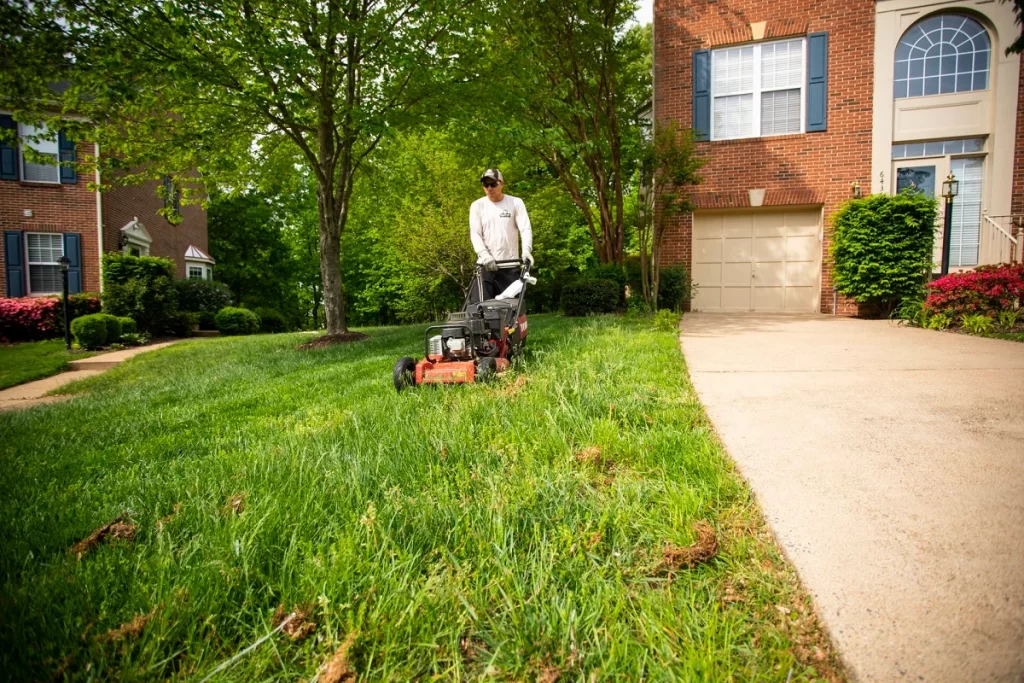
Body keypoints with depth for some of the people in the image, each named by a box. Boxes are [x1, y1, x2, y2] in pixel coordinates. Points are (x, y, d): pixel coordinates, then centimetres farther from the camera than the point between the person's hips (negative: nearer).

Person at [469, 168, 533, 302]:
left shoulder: (516, 203, 2)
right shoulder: (477, 206, 6)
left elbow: (526, 229, -5)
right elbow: (475, 234, -2)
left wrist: (526, 251, -24)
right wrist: (485, 255, -19)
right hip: (485, 265, 1)